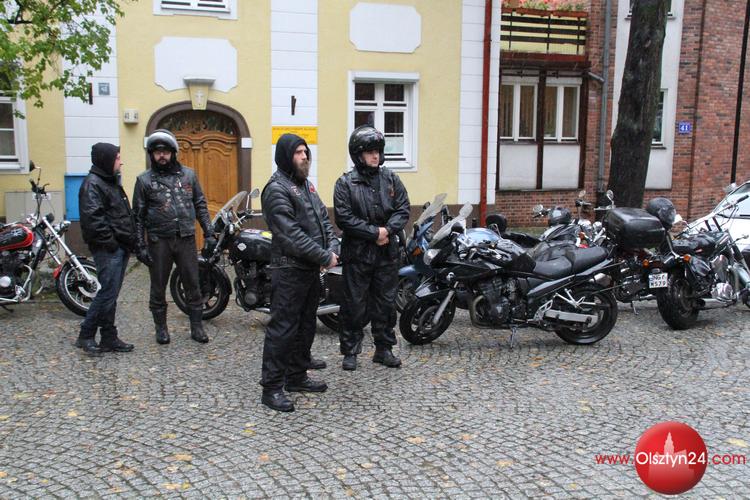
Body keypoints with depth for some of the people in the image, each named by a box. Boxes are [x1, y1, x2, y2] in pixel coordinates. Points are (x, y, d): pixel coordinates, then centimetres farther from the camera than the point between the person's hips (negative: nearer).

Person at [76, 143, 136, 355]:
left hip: (120, 247, 10)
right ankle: (86, 335, 4)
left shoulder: (112, 181, 20)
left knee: (111, 293, 11)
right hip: (108, 249, -10)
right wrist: (109, 241, -19)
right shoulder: (92, 184, -12)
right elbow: (92, 217, -22)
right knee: (108, 292, -8)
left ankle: (109, 339, 16)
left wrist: (129, 240, 15)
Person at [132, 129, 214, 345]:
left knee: (192, 285, 5)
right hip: (159, 241, -1)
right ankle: (161, 328, 23)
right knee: (158, 287, 8)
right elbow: (138, 215, 3)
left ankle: (197, 327, 15)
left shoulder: (188, 175, 7)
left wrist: (208, 233, 4)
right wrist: (140, 245, -2)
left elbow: (200, 205, 11)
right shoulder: (144, 180, 2)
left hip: (186, 239, 1)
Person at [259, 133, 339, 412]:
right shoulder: (277, 189, -13)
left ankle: (297, 377, 29)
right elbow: (292, 234, -21)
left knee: (306, 326, 16)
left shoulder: (305, 184, 16)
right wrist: (325, 257, -18)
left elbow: (323, 219, 14)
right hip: (290, 271, -9)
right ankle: (272, 387, 3)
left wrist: (333, 249, -3)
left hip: (312, 269, 9)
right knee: (283, 328, -5)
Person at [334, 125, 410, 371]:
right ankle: (350, 351, 16)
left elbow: (403, 210, 3)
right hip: (357, 253, -4)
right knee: (355, 305, 4)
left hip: (387, 252, 4)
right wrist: (374, 232, -17)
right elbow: (344, 218, -13)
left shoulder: (391, 179, 7)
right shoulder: (345, 183, -4)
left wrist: (388, 230, -15)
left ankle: (384, 348, 24)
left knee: (386, 303, 11)